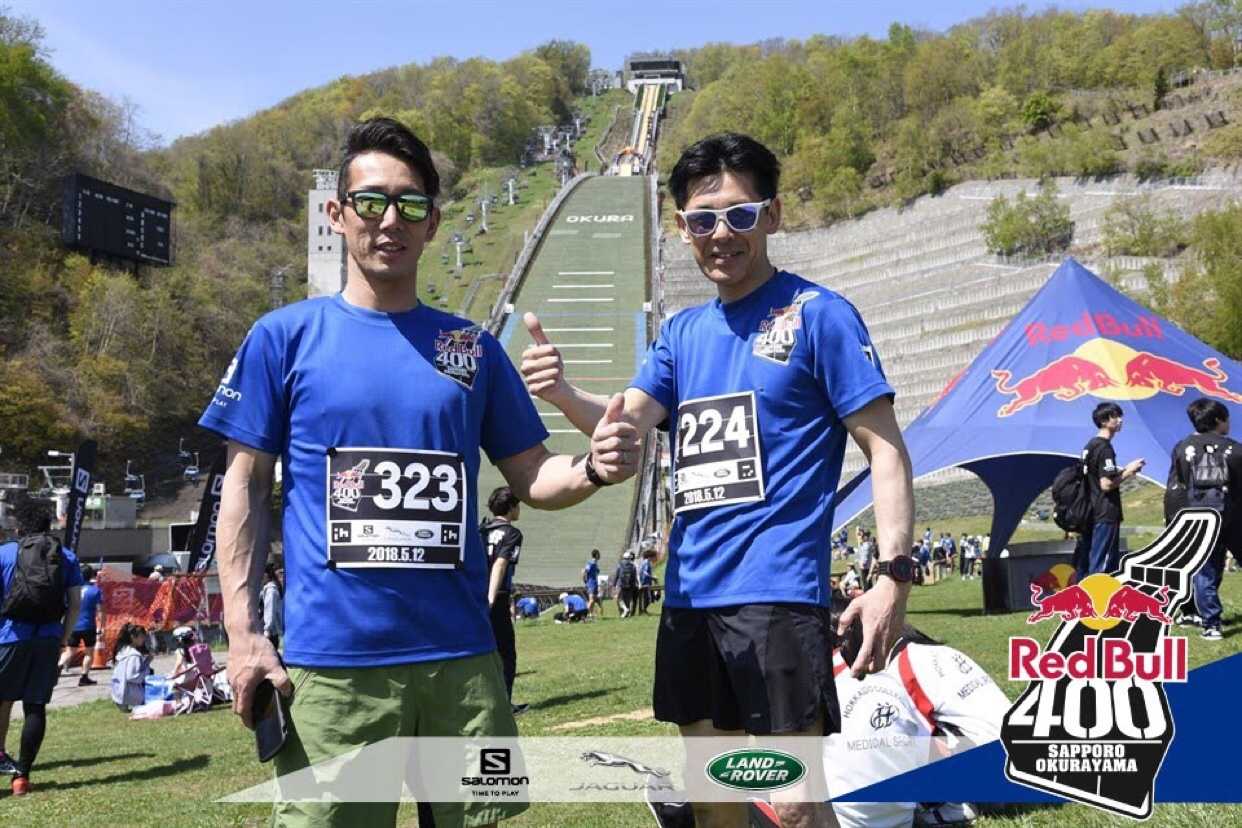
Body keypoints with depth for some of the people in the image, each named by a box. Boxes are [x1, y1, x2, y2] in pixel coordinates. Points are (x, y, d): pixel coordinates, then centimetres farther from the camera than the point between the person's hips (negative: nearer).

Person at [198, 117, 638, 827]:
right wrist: (243, 633, -6)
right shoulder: (284, 337, 3)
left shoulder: (473, 347, 10)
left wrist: (591, 470, -12)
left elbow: (531, 479, 11)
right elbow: (246, 489, 3)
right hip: (331, 660, -2)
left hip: (462, 654, 3)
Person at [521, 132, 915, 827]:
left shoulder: (818, 314, -4)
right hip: (691, 593, 7)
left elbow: (885, 448, -7)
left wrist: (895, 573, -18)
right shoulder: (683, 331, 14)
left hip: (778, 592, -6)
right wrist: (562, 392, -20)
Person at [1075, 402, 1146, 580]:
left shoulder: (1090, 445, 13)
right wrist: (1129, 471, -8)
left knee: (1084, 563, 11)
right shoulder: (1105, 448, -15)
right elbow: (1106, 484, -20)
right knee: (1102, 565, -5)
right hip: (1106, 515, -9)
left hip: (1090, 512, 9)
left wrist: (1125, 469, 15)